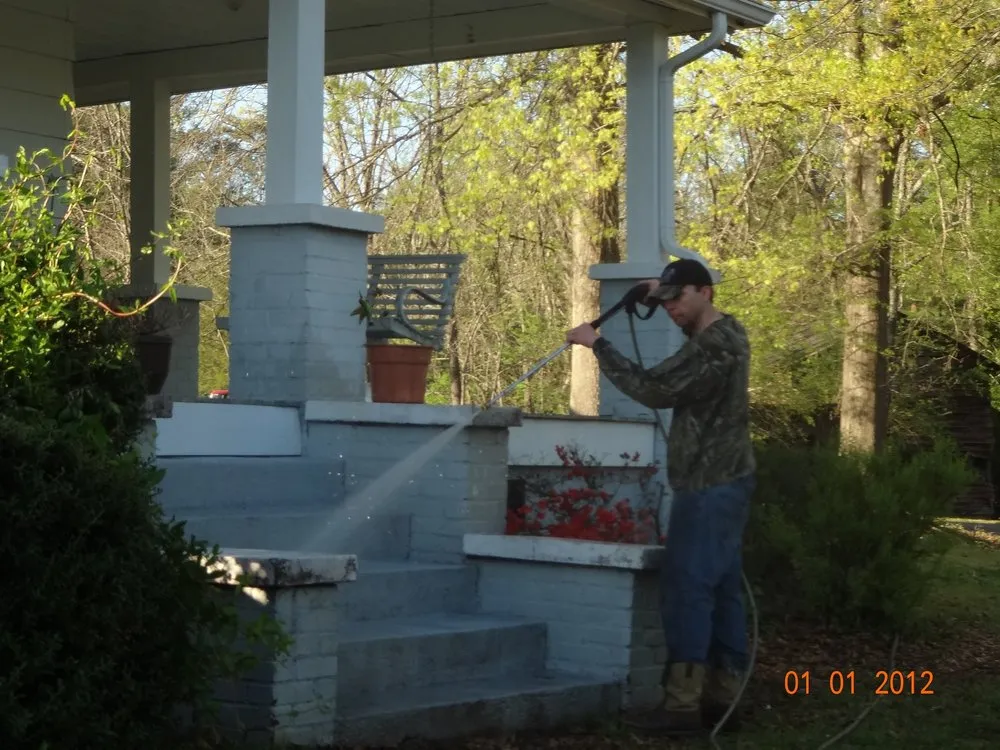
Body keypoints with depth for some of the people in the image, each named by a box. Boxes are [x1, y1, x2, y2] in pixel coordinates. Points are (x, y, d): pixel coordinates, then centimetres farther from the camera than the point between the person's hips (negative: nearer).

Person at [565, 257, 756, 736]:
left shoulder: (713, 347, -19)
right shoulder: (726, 329, 13)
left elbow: (655, 390, -23)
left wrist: (597, 345, -17)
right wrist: (662, 292, 21)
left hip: (709, 486, -11)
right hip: (725, 481, 11)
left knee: (686, 588, -11)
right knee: (721, 589, 10)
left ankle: (682, 704, -11)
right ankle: (723, 697, 12)